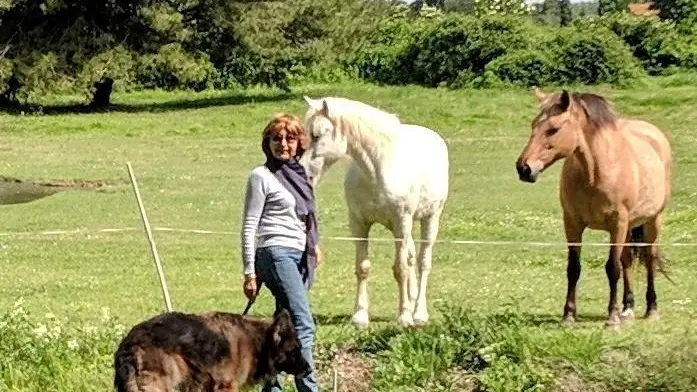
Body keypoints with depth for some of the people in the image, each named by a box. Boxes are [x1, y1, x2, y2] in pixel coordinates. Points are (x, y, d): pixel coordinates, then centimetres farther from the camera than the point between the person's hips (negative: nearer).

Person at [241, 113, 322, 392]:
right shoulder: (262, 176, -4)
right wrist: (250, 272, -10)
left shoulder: (298, 173, 17)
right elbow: (249, 227, -5)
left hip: (300, 257, 7)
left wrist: (313, 245, 15)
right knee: (303, 324, -17)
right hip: (277, 254, -7)